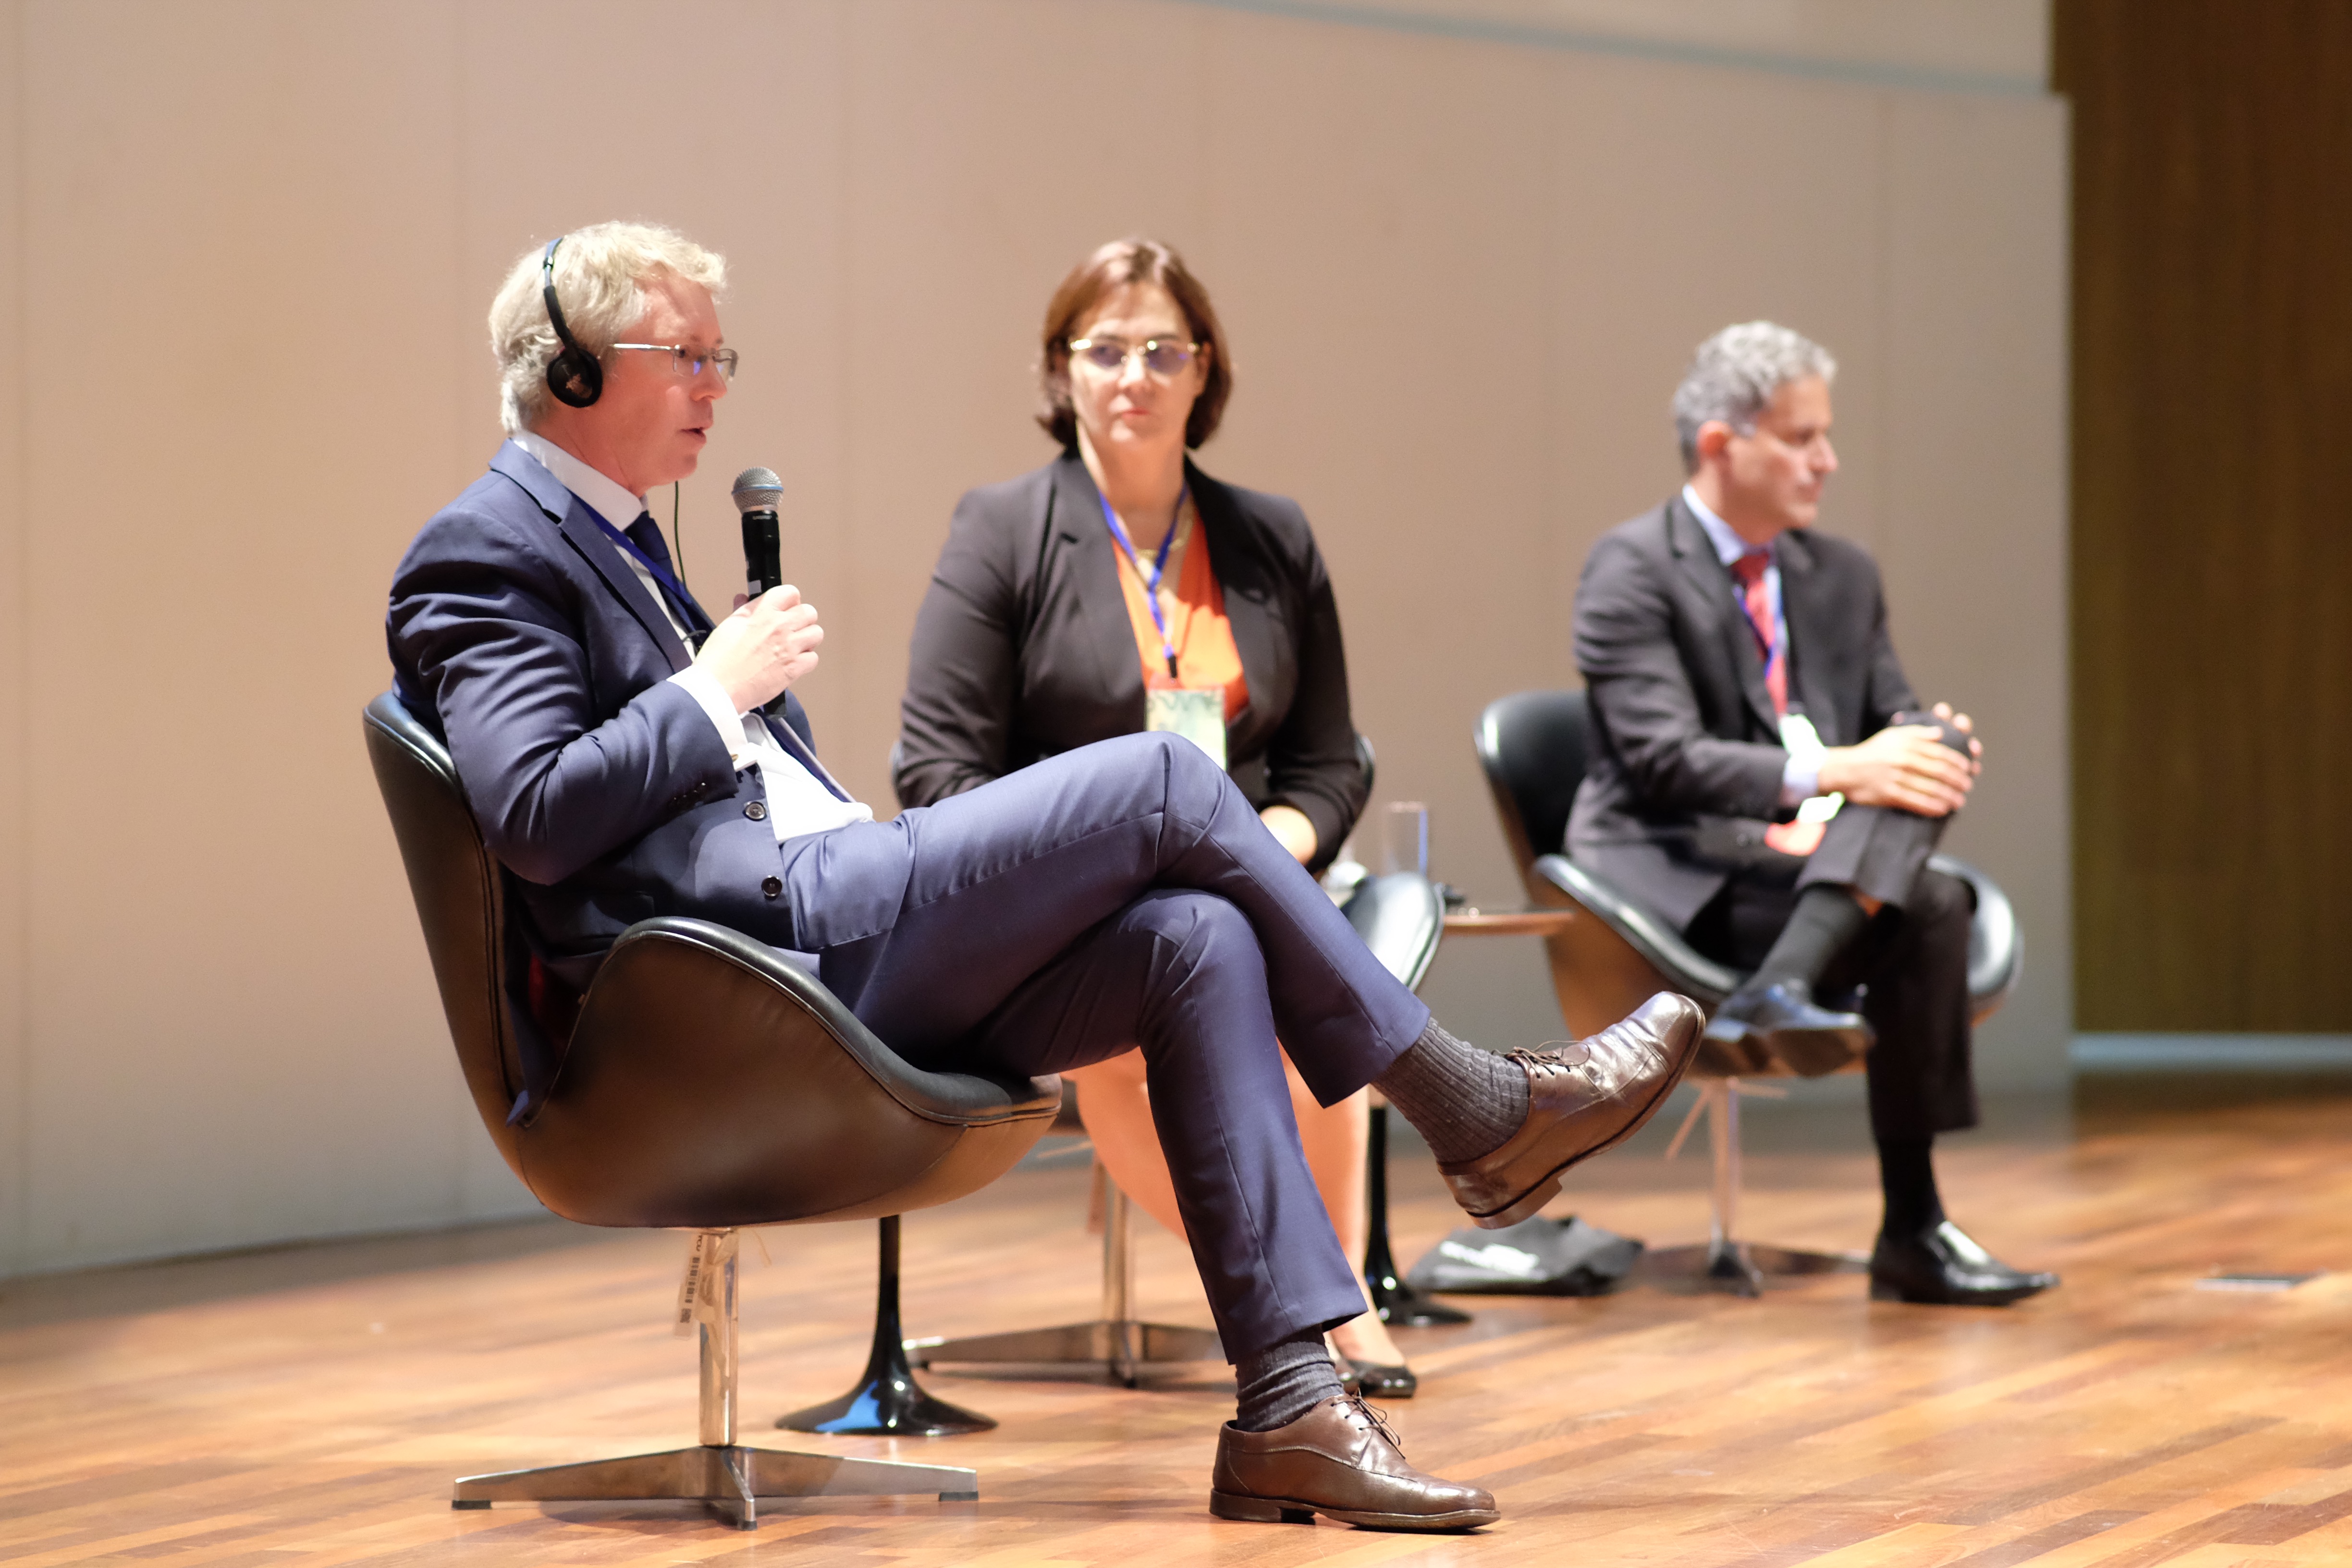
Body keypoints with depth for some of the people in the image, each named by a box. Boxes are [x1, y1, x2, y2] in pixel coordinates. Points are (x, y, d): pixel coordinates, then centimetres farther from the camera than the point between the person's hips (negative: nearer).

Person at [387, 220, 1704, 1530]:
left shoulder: (617, 542, 26)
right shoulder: (486, 558, -5)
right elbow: (537, 817, -19)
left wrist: (855, 827, 9)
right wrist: (717, 689, -9)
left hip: (821, 933, 10)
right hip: (775, 935, -10)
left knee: (1198, 942, -8)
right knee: (1167, 782, -12)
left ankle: (1288, 1403, -13)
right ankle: (1474, 1107, 1)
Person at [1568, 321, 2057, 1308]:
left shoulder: (1841, 575, 18)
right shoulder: (1632, 571, -6)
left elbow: (1891, 726, 16)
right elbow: (1664, 762, -17)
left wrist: (1933, 753, -11)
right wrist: (1830, 773, -30)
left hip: (1819, 855, 7)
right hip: (1681, 873, -7)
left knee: (1931, 741, -26)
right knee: (1928, 914, -30)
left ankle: (1786, 986, -41)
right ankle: (1911, 1235, -29)